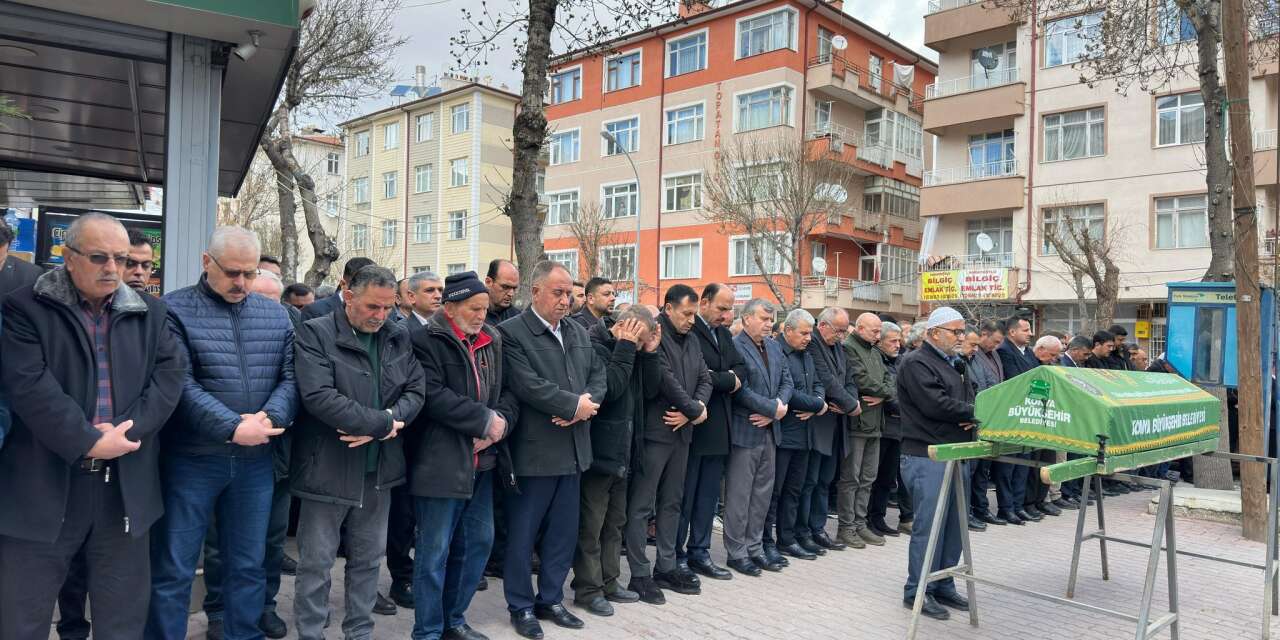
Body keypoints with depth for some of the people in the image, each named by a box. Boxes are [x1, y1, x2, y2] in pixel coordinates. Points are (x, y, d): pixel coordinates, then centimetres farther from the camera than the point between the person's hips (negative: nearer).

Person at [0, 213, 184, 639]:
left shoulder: (149, 313, 9)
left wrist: (127, 432, -13)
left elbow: (170, 374, 0)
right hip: (43, 484, -2)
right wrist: (87, 442, -17)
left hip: (126, 486, 3)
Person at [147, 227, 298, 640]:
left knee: (248, 567, 14)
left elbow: (290, 376, 2)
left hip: (255, 460, 4)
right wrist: (232, 428, -23)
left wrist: (269, 417, -17)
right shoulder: (174, 309, -5)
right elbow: (180, 384, -15)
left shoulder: (276, 315, 8)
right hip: (191, 459, -4)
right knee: (172, 571, 5)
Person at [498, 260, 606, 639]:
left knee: (564, 533, 15)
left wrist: (586, 404, -12)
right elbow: (527, 384, -20)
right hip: (534, 451, -7)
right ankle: (521, 607, 21)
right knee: (522, 534, 7)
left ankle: (551, 600, 29)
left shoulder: (579, 333, 13)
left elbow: (599, 375, 9)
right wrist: (574, 405, -15)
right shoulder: (512, 333, -10)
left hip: (573, 449, 7)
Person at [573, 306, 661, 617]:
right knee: (591, 524, 1)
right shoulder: (594, 345, -15)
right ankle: (587, 589, 12)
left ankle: (608, 582, 27)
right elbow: (610, 388, -25)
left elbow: (651, 386, 6)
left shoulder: (631, 349, 9)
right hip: (597, 450, -8)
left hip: (621, 451, 9)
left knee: (615, 521, 16)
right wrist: (626, 347, -21)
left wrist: (650, 351, -5)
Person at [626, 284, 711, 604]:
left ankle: (666, 568, 24)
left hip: (681, 431, 8)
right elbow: (666, 380, -19)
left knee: (671, 502, 14)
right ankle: (640, 575, 7)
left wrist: (694, 408, -8)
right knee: (642, 505, 0)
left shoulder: (691, 340, 13)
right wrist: (695, 410, -9)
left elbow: (704, 378, 11)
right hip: (654, 431, -8)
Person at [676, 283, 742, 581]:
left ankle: (699, 552, 24)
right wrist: (729, 381, -10)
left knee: (709, 495, 14)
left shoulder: (724, 334, 15)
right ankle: (676, 556, 15)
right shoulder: (688, 332, -14)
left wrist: (722, 377, -11)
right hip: (692, 426, -8)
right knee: (684, 496, 3)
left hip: (718, 428, 8)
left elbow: (739, 368, 10)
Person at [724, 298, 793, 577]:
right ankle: (736, 553, 13)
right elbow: (740, 390, -19)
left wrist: (774, 411, -7)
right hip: (744, 431, -8)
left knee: (763, 493, 14)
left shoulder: (774, 347, 12)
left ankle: (755, 548, 24)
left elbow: (786, 381, 9)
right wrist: (774, 408, -13)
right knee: (739, 495, 2)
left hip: (769, 430, 8)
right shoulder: (734, 347, -13)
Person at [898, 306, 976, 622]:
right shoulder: (916, 363, -10)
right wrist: (974, 412, -8)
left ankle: (943, 586, 24)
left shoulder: (954, 364, 20)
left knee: (953, 524, 12)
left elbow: (969, 398, 17)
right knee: (929, 525, -5)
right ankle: (917, 591, 5)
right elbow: (935, 405, -20)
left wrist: (973, 415, -6)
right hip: (927, 456, -9)